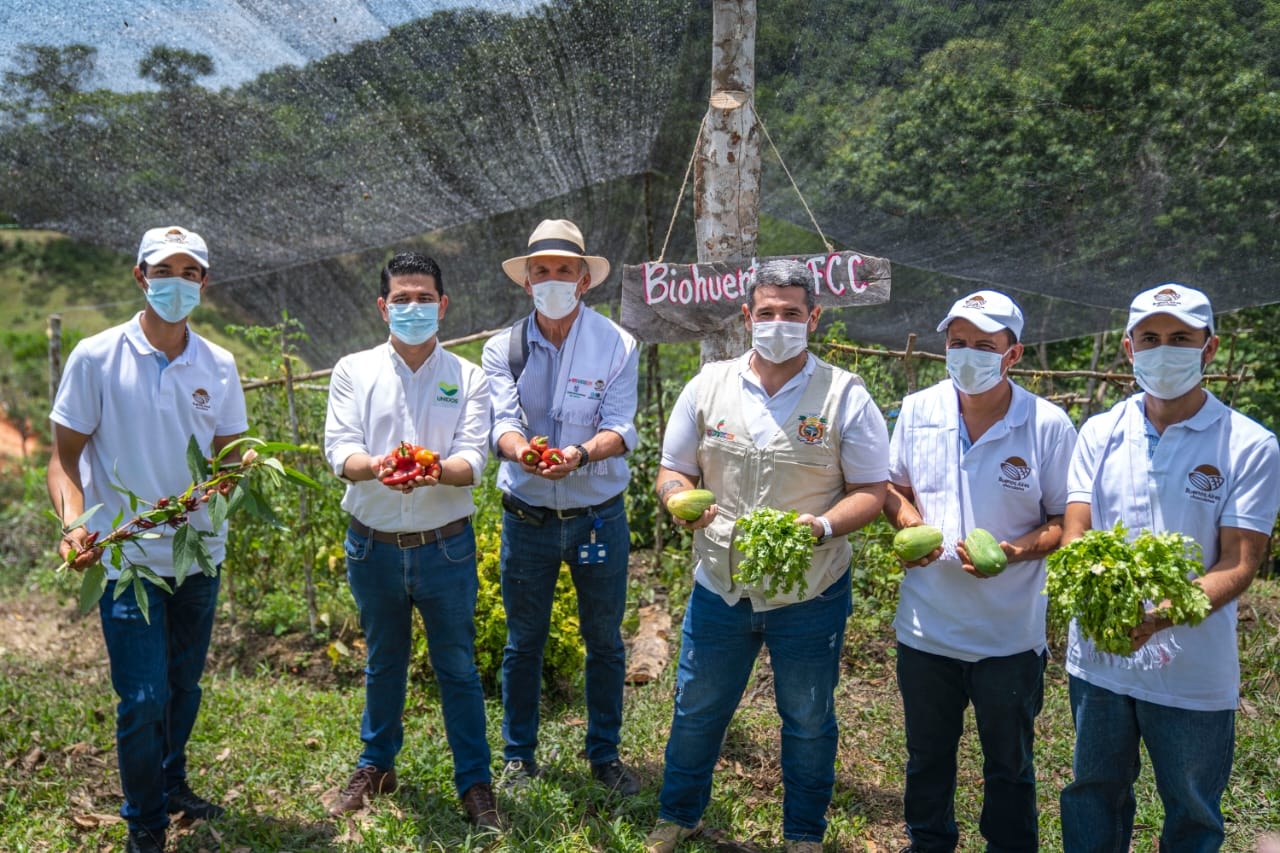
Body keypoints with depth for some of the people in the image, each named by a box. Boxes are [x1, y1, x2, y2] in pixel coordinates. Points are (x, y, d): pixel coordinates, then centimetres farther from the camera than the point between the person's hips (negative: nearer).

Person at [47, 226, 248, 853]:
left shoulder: (218, 366, 2)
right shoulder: (96, 357, -8)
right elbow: (65, 455, -6)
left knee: (185, 685, 18)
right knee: (143, 696, -2)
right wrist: (74, 521, -23)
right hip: (127, 558, -4)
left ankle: (172, 785, 42)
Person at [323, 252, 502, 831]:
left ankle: (475, 782, 21)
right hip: (372, 544, 1)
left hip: (445, 545, -1)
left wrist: (437, 470, -33)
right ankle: (376, 767, 37)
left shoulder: (468, 378, 1)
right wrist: (377, 466, -30)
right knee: (383, 663, 18)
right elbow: (339, 450, -8)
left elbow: (473, 460, -10)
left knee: (457, 668, 7)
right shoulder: (354, 371, 3)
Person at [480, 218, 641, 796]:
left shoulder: (617, 345, -5)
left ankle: (605, 755, 30)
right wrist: (519, 448, -37)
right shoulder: (503, 348, -1)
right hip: (526, 517, 1)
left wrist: (581, 453, -35)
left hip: (599, 517, 0)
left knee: (605, 641, 11)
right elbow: (502, 420, -13)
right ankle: (519, 755, 30)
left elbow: (620, 428, -14)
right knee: (523, 641, 12)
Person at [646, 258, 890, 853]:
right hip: (719, 586, 2)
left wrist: (822, 526, -25)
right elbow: (673, 471, 6)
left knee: (809, 722, 16)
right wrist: (682, 501, -18)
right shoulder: (708, 385, 0)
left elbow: (871, 490, -6)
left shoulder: (844, 395, -7)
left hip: (811, 596, -1)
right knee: (696, 710, 16)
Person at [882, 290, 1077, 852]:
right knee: (926, 758, 22)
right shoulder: (918, 410, -3)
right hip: (926, 628, 3)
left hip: (1009, 634, -3)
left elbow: (1067, 520, -6)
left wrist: (1015, 551, -24)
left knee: (1009, 766, 17)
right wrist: (908, 523, -11)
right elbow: (894, 486, 10)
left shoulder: (1048, 425, -12)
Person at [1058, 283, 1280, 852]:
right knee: (1092, 800, 19)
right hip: (1097, 660, 3)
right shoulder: (1100, 433, 1)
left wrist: (1164, 614, -31)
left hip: (1193, 673, -2)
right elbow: (1075, 533, -2)